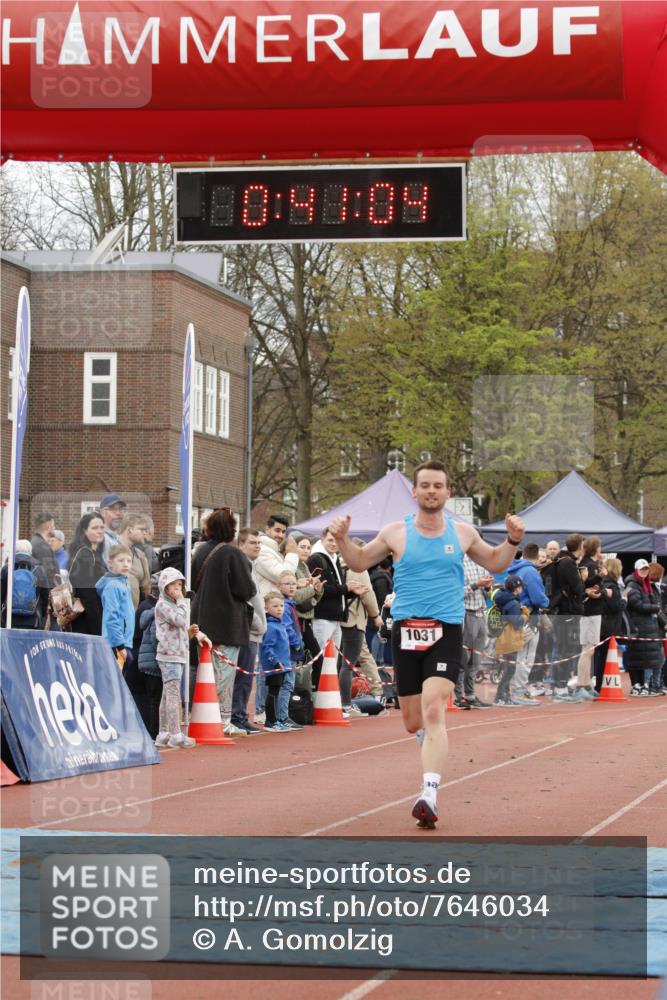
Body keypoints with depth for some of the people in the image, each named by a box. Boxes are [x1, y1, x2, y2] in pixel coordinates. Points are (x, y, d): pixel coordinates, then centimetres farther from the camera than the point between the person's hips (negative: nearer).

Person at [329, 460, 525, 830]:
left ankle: (429, 796, -25)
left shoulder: (462, 532, 7)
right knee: (413, 723, 7)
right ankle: (430, 738, 46)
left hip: (446, 632, -1)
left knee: (433, 711, -20)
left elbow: (495, 563, 23)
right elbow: (359, 562, 16)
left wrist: (513, 541, 5)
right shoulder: (397, 532, 4)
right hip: (406, 632, 1)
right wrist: (342, 539, -3)